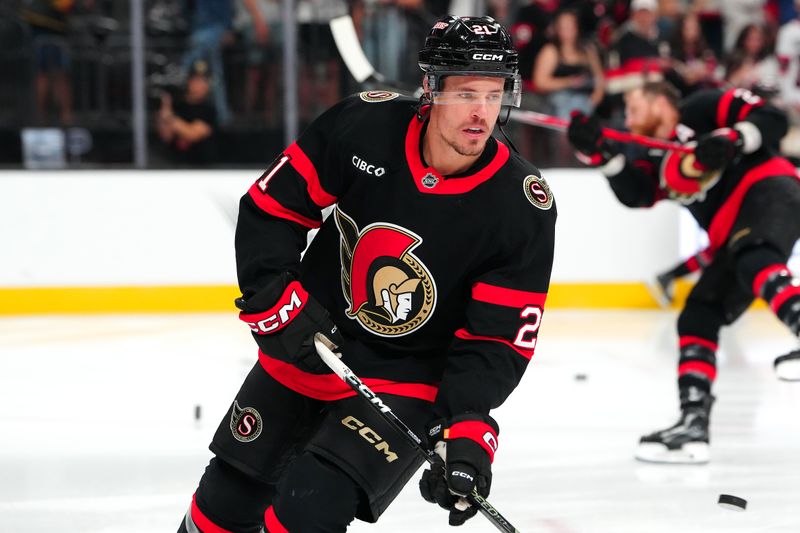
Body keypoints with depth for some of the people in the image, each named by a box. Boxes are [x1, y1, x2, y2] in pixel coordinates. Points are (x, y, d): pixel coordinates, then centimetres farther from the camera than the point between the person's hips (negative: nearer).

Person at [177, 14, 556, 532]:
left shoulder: (524, 206, -20)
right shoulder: (363, 125, -17)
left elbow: (498, 341, -18)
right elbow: (269, 206, -6)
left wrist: (467, 431, -31)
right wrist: (277, 300, -17)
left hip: (407, 385, -3)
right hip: (306, 347, 3)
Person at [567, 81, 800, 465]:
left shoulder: (703, 110, 5)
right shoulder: (658, 162, 26)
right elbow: (634, 193, 5)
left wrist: (732, 139, -20)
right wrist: (600, 153, -5)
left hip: (769, 192, -9)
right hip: (733, 237, 9)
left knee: (751, 258, -39)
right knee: (696, 321, 4)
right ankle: (693, 424, 2)